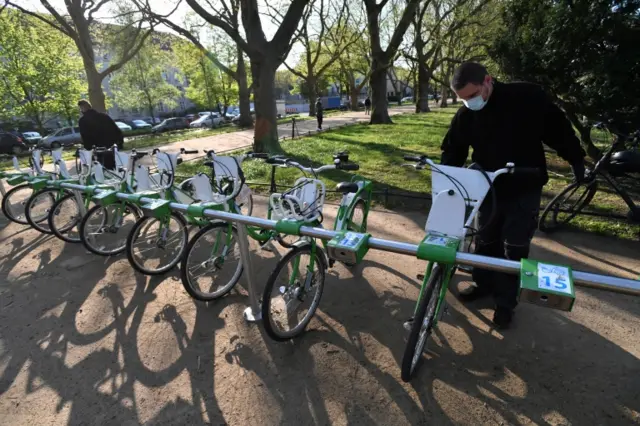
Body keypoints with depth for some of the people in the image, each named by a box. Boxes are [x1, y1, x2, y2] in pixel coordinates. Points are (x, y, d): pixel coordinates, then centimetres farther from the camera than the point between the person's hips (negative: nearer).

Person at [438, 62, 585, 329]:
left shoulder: (527, 97, -15)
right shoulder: (465, 116, -7)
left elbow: (558, 128, -4)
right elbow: (453, 151, 2)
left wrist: (576, 160, 2)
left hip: (525, 188, -3)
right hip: (489, 189, 3)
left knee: (515, 247, 3)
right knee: (485, 241, 13)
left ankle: (506, 301, 18)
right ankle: (484, 284, 35)